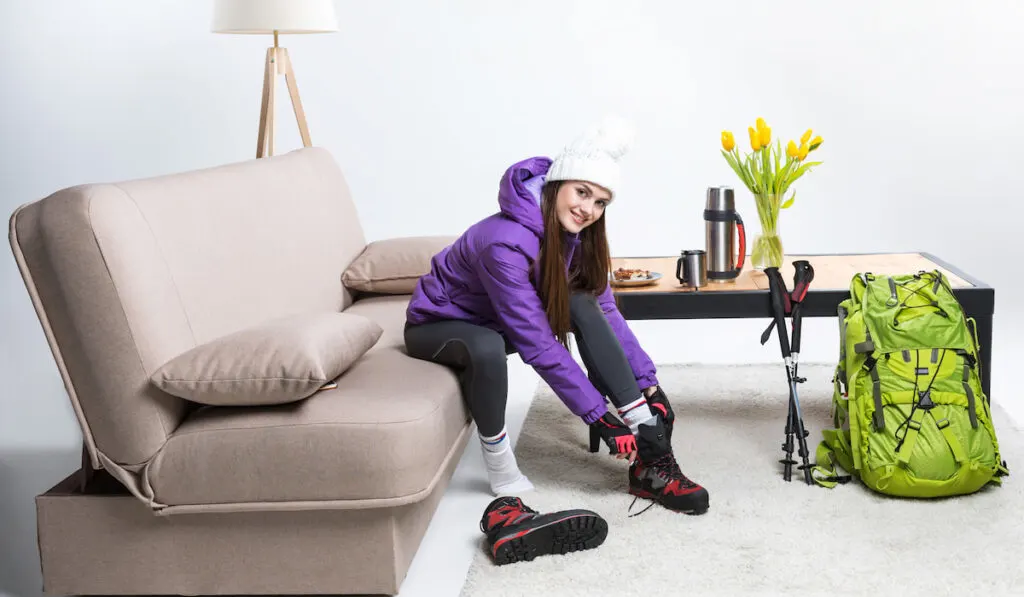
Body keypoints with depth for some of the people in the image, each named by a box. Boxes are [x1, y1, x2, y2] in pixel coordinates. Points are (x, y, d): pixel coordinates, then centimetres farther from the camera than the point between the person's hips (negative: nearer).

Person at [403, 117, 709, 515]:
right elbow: (538, 344, -36)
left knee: (582, 305, -19)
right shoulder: (506, 243, -36)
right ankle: (502, 472, -18)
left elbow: (606, 311, -7)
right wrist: (598, 415, -33)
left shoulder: (576, 235, -12)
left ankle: (651, 451, -18)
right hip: (439, 324, -7)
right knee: (487, 347, -41)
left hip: (501, 318, 7)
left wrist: (648, 382, -13)